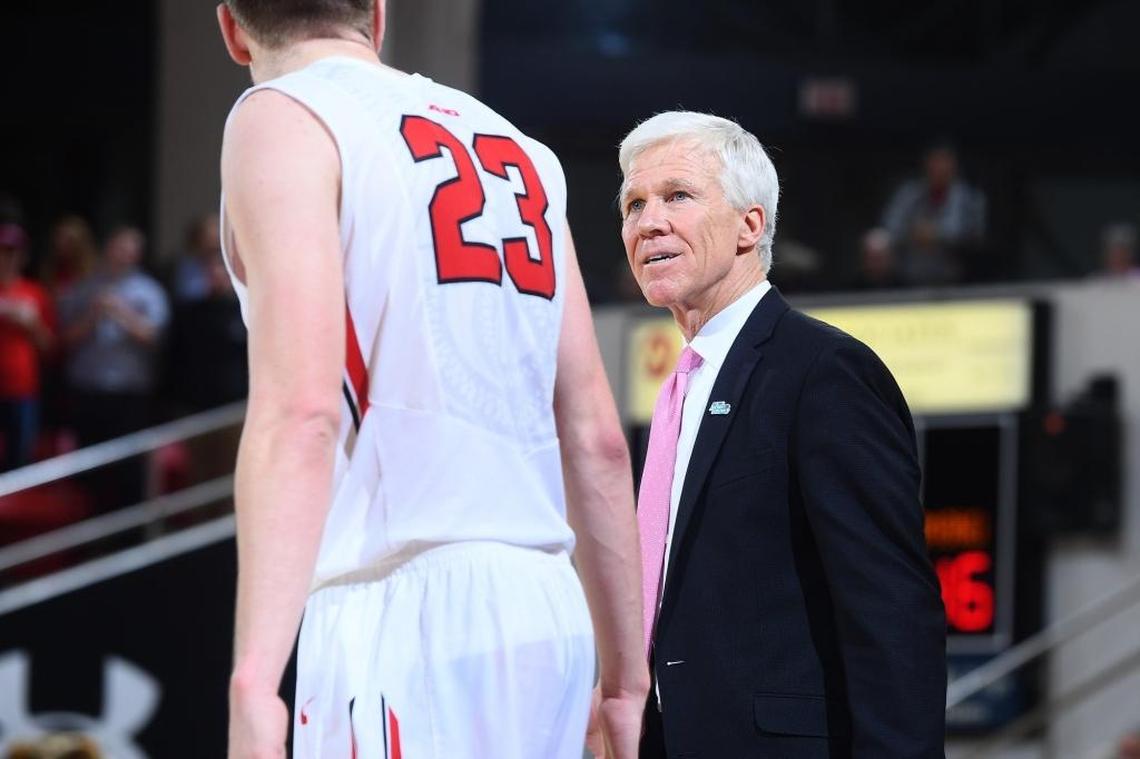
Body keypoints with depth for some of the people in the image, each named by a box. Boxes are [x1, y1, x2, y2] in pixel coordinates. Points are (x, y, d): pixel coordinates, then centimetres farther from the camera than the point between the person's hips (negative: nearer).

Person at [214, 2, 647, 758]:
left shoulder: (285, 117, -1)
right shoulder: (514, 147, 20)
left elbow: (300, 411, -15)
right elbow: (598, 442, 19)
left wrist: (254, 681, -22)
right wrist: (626, 679, 24)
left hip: (409, 613, -7)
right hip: (544, 608, 7)